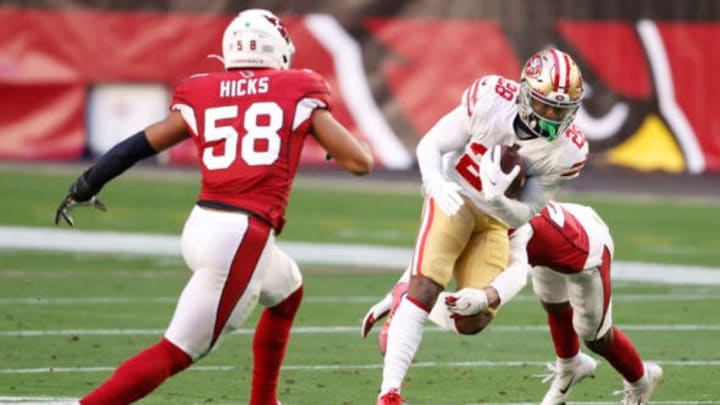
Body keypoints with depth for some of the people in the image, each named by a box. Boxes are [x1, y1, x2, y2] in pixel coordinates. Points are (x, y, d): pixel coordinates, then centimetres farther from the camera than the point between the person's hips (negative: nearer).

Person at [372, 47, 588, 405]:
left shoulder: (567, 151, -19)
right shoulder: (491, 98, -25)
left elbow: (523, 215, -13)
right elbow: (430, 145, -17)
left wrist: (497, 200, -36)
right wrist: (435, 183, -38)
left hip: (495, 218, 4)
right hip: (453, 199, -4)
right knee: (425, 288, -22)